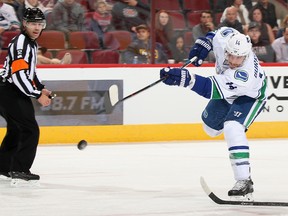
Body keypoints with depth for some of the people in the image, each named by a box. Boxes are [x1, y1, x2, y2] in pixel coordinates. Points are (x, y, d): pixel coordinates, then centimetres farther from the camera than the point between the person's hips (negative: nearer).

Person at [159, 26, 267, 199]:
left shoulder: (245, 76, -47)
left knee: (232, 128, -31)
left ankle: (245, 181, -31)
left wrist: (184, 78, -60)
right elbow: (221, 31, -5)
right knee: (211, 126, 21)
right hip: (227, 92, 8)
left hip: (251, 96, -8)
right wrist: (204, 43, -15)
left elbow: (210, 89, -52)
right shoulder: (224, 40, -32)